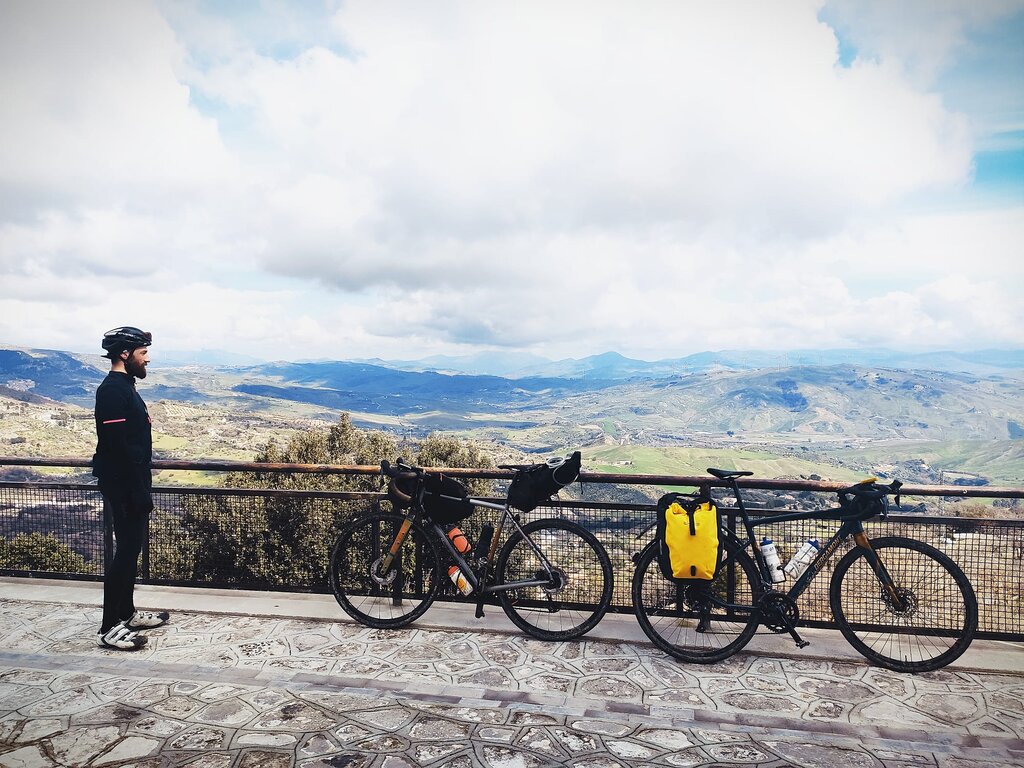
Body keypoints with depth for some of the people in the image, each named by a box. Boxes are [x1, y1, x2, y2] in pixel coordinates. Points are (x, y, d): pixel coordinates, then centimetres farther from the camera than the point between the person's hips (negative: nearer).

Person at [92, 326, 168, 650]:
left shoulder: (125, 387, 14)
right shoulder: (112, 390, -17)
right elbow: (118, 446, -23)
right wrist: (139, 491, -22)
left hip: (132, 485, 10)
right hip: (123, 487, -10)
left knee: (131, 548, 16)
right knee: (126, 551, -5)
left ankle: (127, 613, 28)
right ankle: (110, 628, 4)